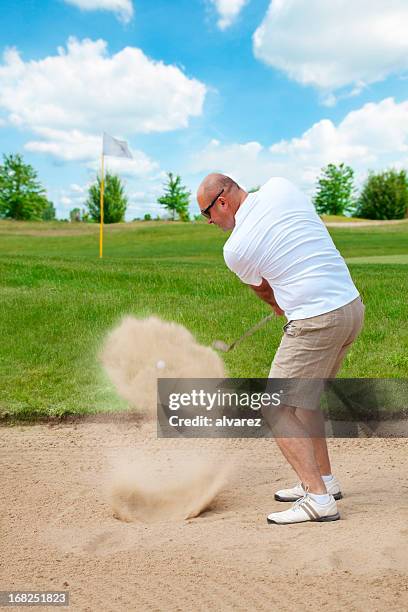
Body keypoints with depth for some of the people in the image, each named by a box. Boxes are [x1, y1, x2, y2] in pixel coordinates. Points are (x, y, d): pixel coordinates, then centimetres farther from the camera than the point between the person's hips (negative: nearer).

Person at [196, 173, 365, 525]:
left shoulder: (235, 248, -8)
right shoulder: (280, 187, 4)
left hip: (315, 322, -8)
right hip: (353, 307, 8)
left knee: (277, 410, 0)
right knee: (304, 397, 23)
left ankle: (318, 498, -6)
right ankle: (324, 479, 31)